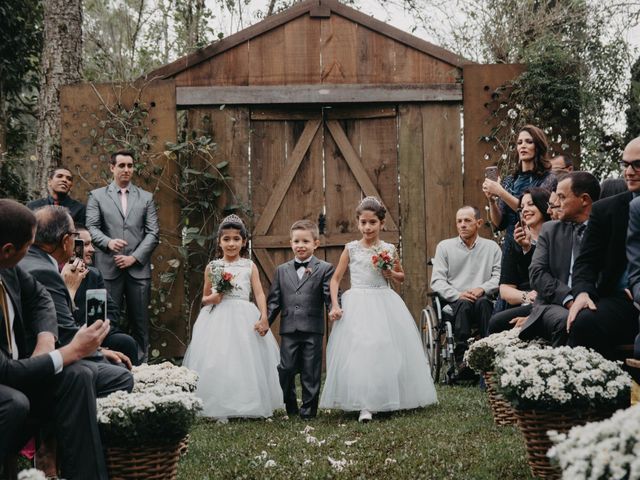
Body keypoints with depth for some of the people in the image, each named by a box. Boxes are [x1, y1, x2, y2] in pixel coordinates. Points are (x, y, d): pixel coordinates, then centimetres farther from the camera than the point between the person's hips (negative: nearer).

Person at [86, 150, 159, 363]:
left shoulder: (146, 197, 14)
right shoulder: (97, 196, 10)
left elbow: (153, 232, 6)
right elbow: (91, 227, 0)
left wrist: (134, 257, -6)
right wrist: (108, 242, -20)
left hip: (138, 268, 1)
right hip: (109, 268, -1)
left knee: (140, 321, 2)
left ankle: (141, 363, 7)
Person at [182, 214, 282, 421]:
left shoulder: (249, 266, 7)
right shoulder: (212, 267, 9)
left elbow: (259, 294, -1)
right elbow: (204, 299, 16)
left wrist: (264, 317, -16)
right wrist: (212, 298, -8)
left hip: (244, 318, 0)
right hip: (218, 319, 0)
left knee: (245, 361, -2)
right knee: (216, 363, -6)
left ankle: (247, 406, 10)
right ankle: (218, 409, 1)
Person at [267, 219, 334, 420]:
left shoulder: (324, 269, 3)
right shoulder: (282, 270, 13)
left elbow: (330, 296, -4)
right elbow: (274, 300, 12)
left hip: (313, 330, -3)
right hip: (288, 330, 3)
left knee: (311, 373, 4)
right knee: (285, 371, 3)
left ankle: (308, 411, 13)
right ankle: (291, 409, 18)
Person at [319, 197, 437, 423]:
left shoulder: (388, 249, 7)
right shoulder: (351, 249, 1)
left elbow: (401, 276, 20)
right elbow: (335, 279, 4)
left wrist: (391, 274, -2)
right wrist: (335, 305, -8)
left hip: (385, 303, 2)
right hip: (358, 305, -2)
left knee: (388, 350, 3)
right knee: (359, 352, -11)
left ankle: (388, 400, 19)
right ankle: (365, 406, -11)